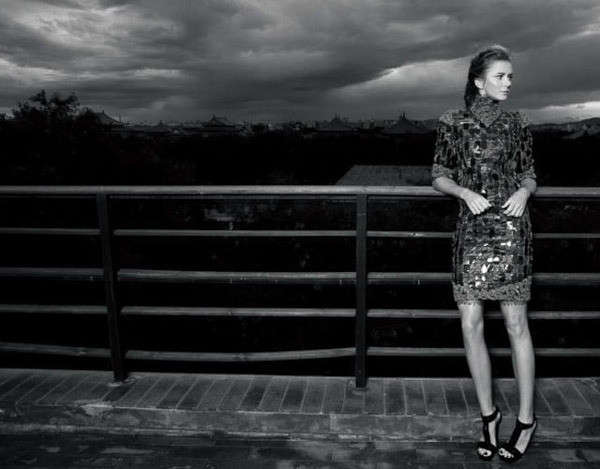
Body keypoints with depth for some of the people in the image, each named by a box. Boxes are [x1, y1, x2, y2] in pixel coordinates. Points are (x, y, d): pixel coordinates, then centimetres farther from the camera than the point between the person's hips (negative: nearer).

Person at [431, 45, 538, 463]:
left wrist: (524, 191, -9)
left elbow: (529, 176, 13)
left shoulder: (517, 124, 6)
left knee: (516, 326, 2)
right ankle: (488, 413, 20)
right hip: (471, 234, 1)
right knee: (470, 327, 2)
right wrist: (466, 192, -12)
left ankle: (526, 417, 17)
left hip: (510, 231, -1)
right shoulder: (453, 124, 5)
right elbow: (439, 177, 6)